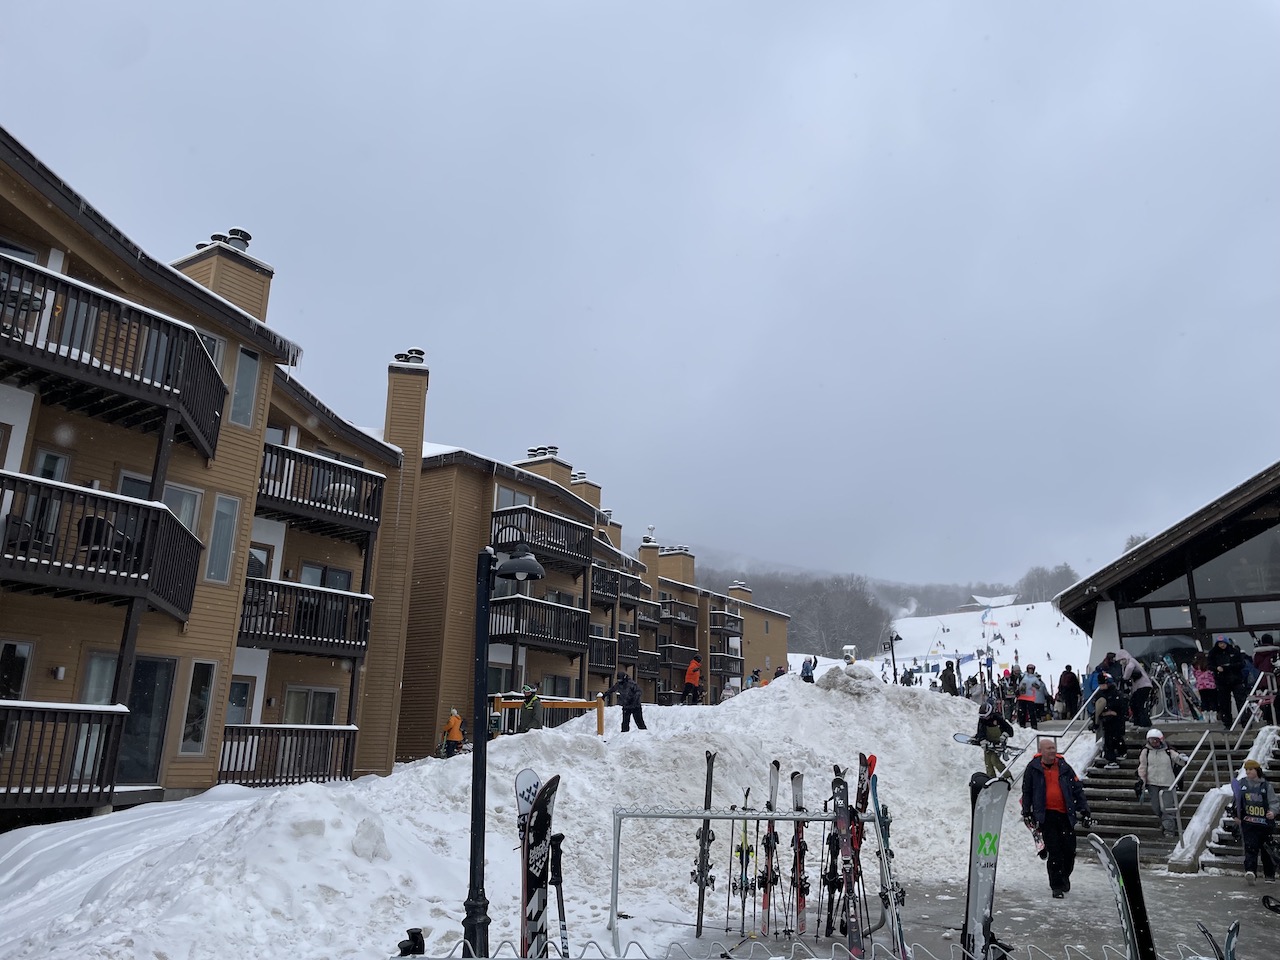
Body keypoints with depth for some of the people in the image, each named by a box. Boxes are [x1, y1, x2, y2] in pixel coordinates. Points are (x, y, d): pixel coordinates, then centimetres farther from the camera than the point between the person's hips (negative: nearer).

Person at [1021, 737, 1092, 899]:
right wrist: (1027, 812, 7)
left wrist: (1084, 811, 6)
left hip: (1065, 814, 2)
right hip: (1046, 815, -2)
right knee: (1054, 851, -5)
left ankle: (1064, 877, 29)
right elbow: (1026, 791, 10)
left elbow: (1078, 790, 11)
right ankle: (1057, 887, 5)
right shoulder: (1033, 768, 3)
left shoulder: (1064, 767, 7)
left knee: (1069, 850, 3)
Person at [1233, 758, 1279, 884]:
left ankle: (1270, 875, 26)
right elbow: (1236, 801, 16)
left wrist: (1273, 811, -23)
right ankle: (1250, 871, -21)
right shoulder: (1241, 784, 7)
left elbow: (1274, 802, -3)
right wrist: (1235, 815, 11)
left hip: (1264, 822, -1)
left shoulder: (1266, 785, 0)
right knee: (1250, 847, -13)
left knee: (1267, 849, 10)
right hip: (1248, 822, 1)